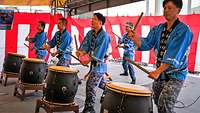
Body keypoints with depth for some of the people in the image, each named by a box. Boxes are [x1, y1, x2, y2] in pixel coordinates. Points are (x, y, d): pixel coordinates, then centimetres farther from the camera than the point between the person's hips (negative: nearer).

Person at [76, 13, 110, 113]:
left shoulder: (104, 36, -18)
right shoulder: (90, 33, 4)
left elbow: (98, 53, -22)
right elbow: (85, 45, 0)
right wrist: (82, 52, -21)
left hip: (99, 63, -8)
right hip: (94, 62, 8)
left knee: (90, 84, -9)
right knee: (100, 83, 23)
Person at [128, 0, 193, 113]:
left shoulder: (183, 30, -16)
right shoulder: (158, 29, 5)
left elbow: (174, 55, -26)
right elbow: (146, 44, -1)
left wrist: (158, 71, -33)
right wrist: (135, 38, -21)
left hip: (175, 75, -6)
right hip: (160, 73, 7)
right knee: (158, 103, 19)